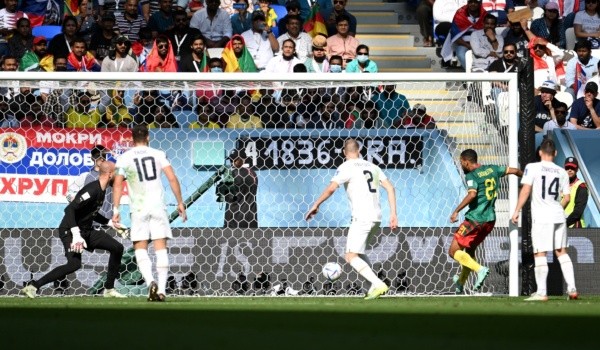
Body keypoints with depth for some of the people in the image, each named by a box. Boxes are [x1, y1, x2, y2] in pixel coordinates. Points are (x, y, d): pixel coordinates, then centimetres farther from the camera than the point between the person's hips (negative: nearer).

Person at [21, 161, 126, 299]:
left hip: (86, 231, 10)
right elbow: (70, 209, -30)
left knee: (117, 248, 6)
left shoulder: (101, 190, 10)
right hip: (69, 230, -10)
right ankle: (33, 286, -24)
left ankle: (109, 289, 14)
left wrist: (110, 222, 19)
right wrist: (76, 235, -36)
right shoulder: (92, 190, -21)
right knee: (74, 264, -29)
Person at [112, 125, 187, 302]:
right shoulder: (158, 154, 5)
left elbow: (117, 184, -1)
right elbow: (172, 178, -1)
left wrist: (116, 209, 2)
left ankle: (151, 282, -21)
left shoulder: (124, 158, 4)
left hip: (138, 208, -1)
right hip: (158, 207, 1)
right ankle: (162, 289, -2)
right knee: (161, 248, 4)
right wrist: (180, 203, 5)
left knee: (140, 248, 3)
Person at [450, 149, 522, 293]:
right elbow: (514, 171, 15)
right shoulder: (492, 169, 8)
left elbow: (472, 194, -29)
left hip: (475, 219, -8)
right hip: (490, 219, 8)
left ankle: (480, 269, -20)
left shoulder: (472, 176, -12)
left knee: (453, 251, -2)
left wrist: (456, 211, -26)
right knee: (470, 248, 26)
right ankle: (461, 283, 33)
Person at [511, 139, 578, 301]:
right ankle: (572, 289, 10)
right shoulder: (562, 172, 9)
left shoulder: (532, 167, -4)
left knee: (540, 254, -3)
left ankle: (541, 292, -6)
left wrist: (516, 211, -5)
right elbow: (567, 197, 10)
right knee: (562, 252, 13)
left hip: (541, 217, -4)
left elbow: (525, 190, -10)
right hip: (559, 217, 4)